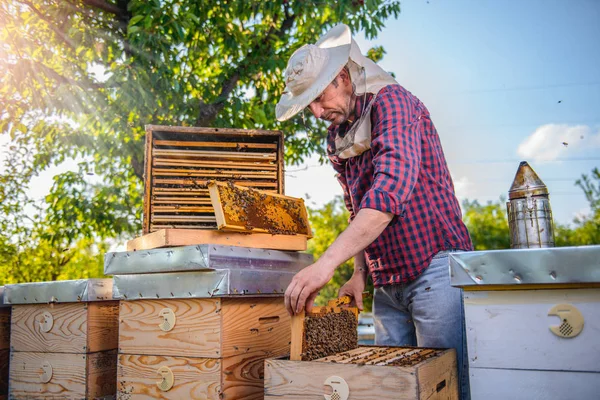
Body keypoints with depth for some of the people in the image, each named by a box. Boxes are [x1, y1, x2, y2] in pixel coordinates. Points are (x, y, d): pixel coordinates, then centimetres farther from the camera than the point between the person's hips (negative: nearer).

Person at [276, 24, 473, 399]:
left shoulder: (391, 101, -12)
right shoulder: (337, 137, 13)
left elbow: (390, 191, -29)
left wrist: (327, 263, -35)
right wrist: (360, 272, 10)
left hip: (434, 270, -7)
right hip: (387, 285, 7)